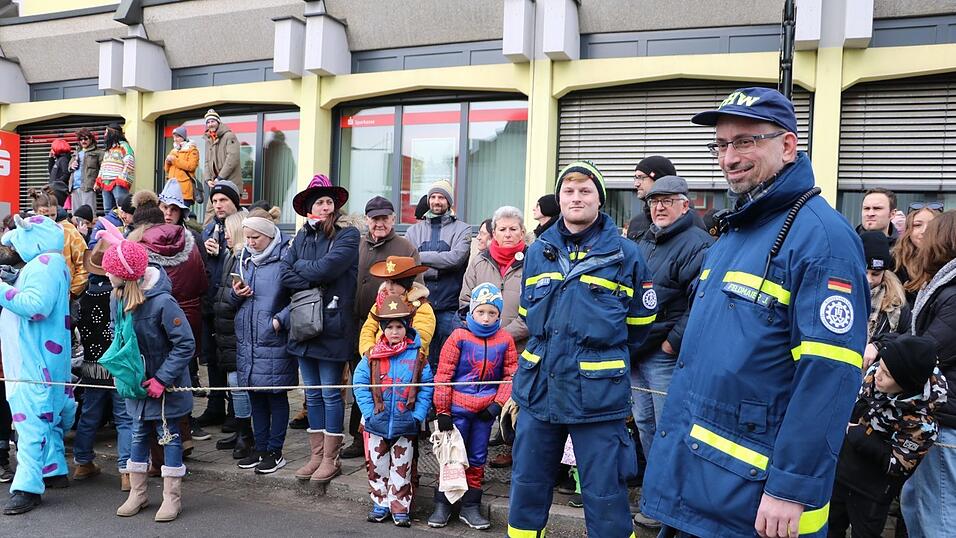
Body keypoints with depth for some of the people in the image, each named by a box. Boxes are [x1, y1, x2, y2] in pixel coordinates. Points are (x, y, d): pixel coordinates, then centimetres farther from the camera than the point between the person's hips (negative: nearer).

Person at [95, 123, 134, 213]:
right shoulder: (108, 148, 25)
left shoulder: (123, 146, -2)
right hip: (105, 184, 9)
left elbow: (129, 162, -13)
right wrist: (98, 181, 18)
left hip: (118, 185, -9)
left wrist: (122, 179, -21)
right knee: (108, 211, 9)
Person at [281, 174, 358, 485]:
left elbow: (326, 268, -19)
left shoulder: (347, 236, -5)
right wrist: (315, 283, -12)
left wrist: (300, 268, -2)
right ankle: (316, 454, 23)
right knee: (312, 394, 13)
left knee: (330, 393, 2)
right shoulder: (302, 237, 11)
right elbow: (285, 275, 0)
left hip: (332, 326, -5)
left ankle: (331, 458, 12)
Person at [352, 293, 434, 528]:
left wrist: (418, 416, -11)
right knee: (377, 465, 12)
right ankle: (380, 503, 26)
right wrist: (368, 411, -9)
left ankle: (400, 508, 18)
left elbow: (427, 388, -5)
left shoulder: (417, 356, -5)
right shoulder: (372, 355, -2)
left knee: (401, 467, 8)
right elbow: (360, 383, -2)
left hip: (405, 424, -1)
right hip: (377, 423, 2)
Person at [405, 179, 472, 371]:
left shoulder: (462, 229, 8)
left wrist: (421, 257, -9)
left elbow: (457, 257, -12)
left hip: (449, 308, -2)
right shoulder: (414, 230, 15)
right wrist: (438, 269, -11)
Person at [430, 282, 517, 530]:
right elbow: (443, 375, -7)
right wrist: (442, 411, -6)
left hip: (485, 410, 3)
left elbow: (511, 375, 5)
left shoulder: (505, 340, 0)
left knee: (477, 459, 12)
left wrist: (498, 404, -5)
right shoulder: (459, 337, -8)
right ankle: (442, 505, 17)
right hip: (458, 407, -3)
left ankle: (470, 507, 23)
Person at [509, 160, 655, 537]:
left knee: (605, 496, 4)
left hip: (597, 391, -4)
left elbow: (640, 322, 6)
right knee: (527, 485, 14)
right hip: (539, 387, 4)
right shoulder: (538, 251, 9)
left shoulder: (625, 253, -3)